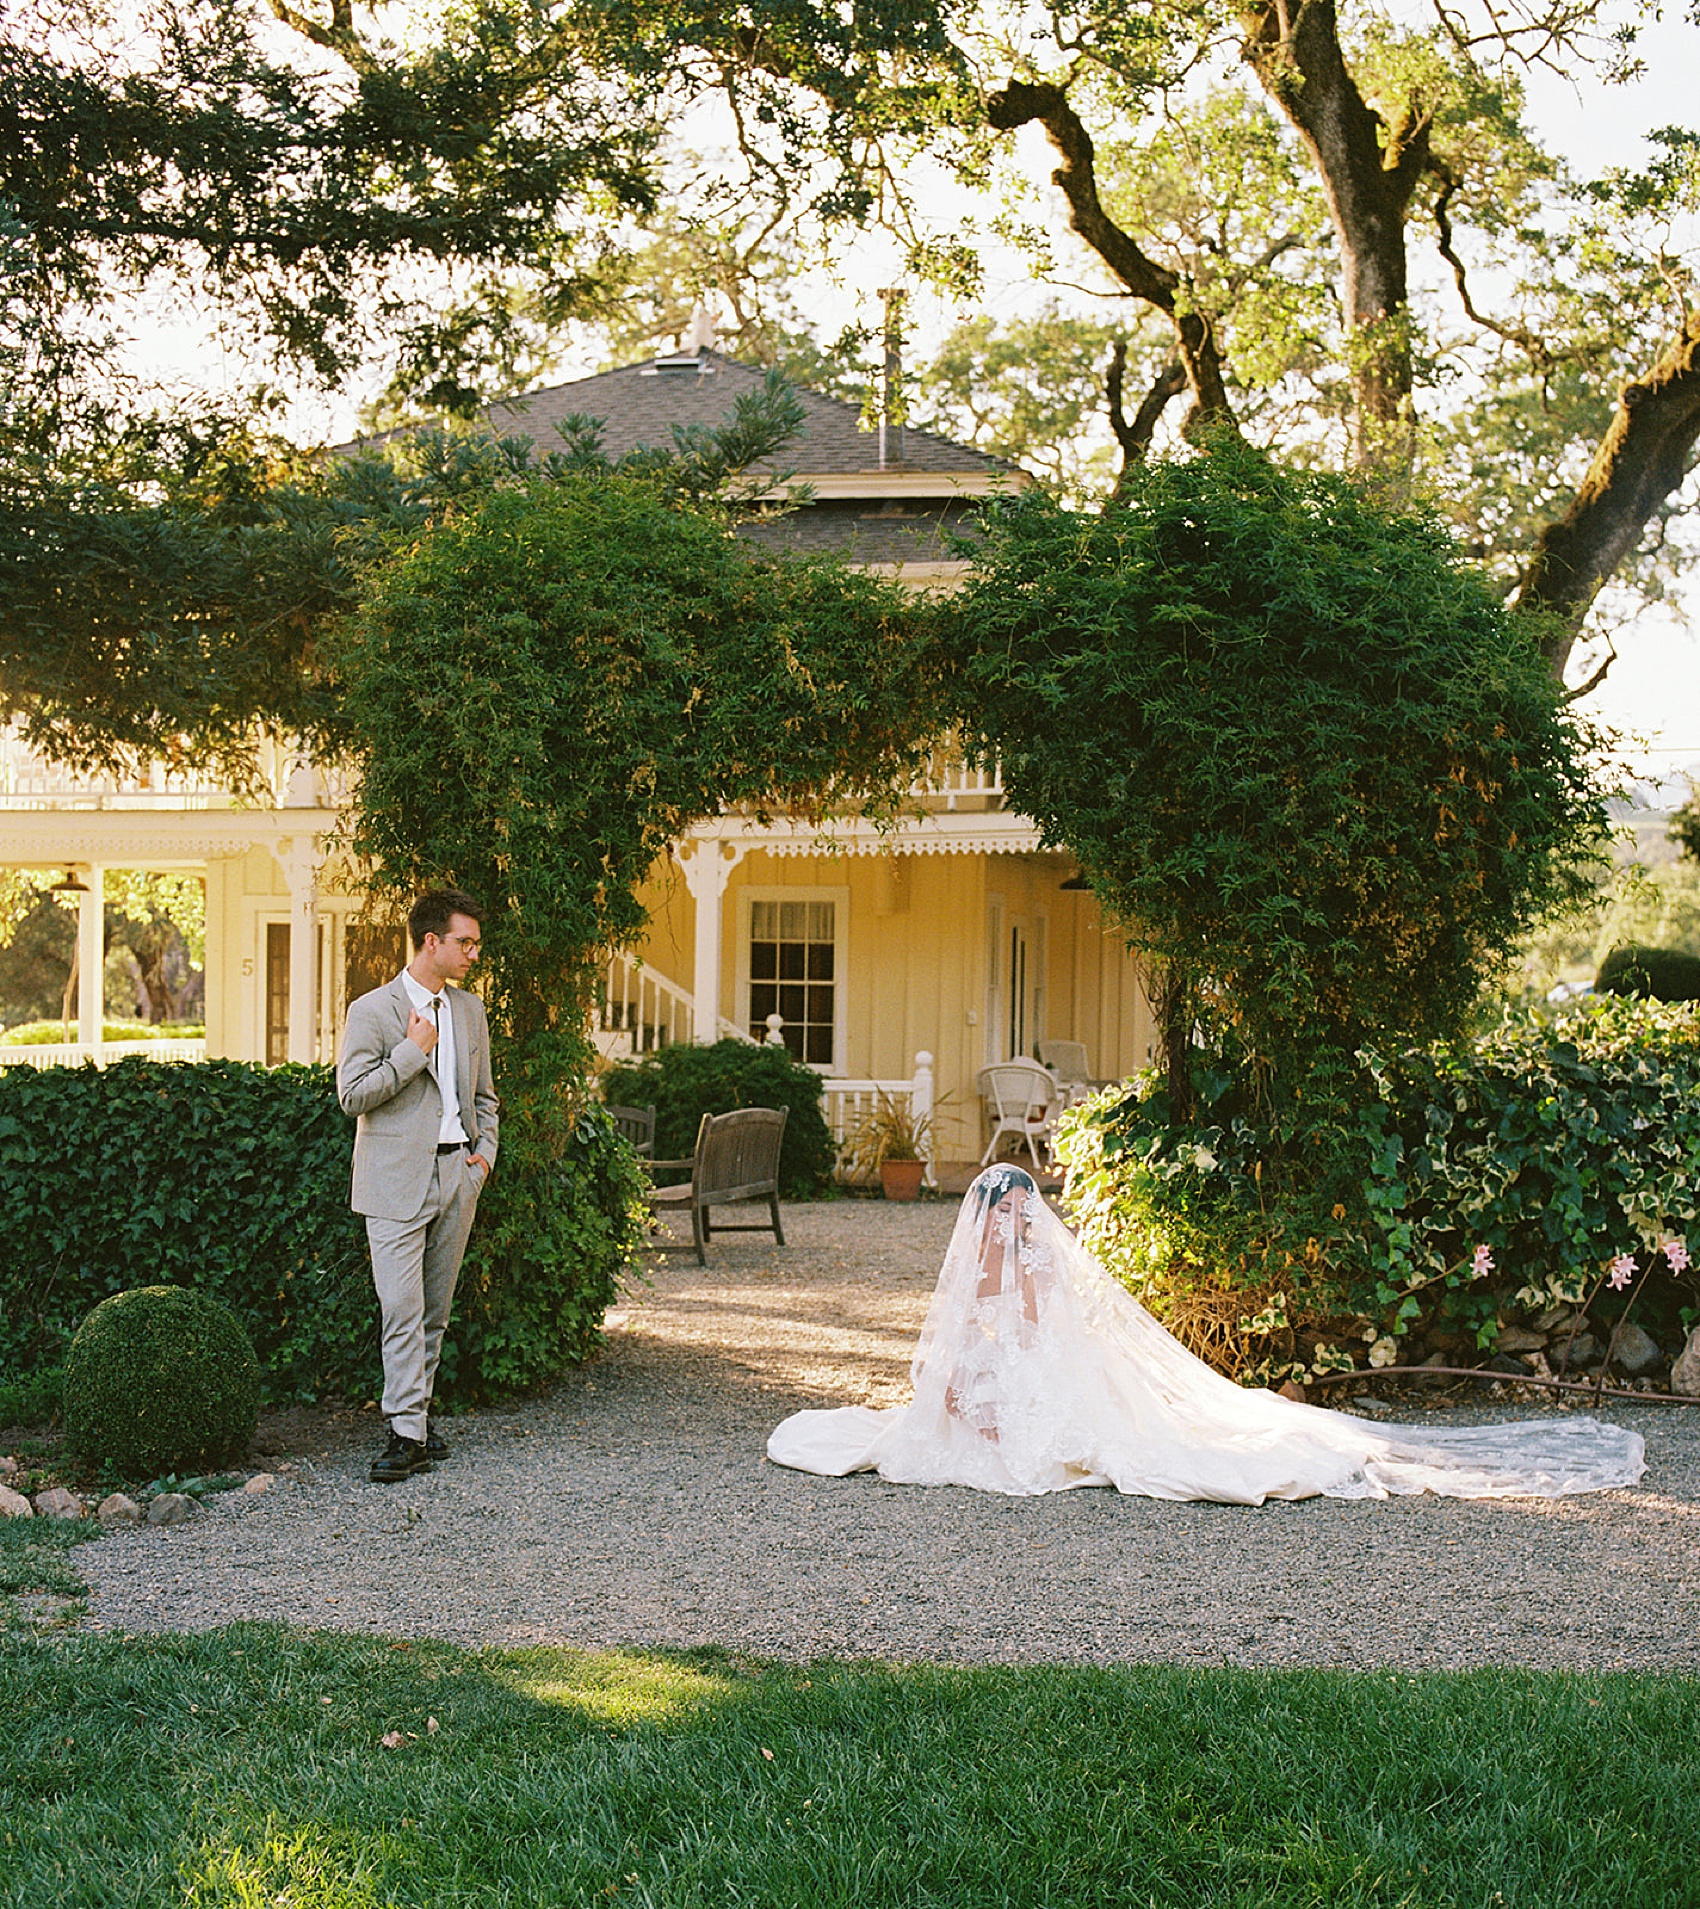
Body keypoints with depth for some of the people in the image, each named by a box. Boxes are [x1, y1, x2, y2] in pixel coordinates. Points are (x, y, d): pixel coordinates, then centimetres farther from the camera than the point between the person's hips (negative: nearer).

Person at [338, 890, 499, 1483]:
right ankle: (407, 1434, -9)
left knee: (436, 1310, 9)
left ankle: (417, 1413, 19)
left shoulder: (469, 1010, 14)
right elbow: (353, 1095, -11)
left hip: (457, 1175, 6)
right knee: (403, 1312, -10)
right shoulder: (372, 1011, -5)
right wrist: (413, 1050, -13)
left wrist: (485, 1150, 8)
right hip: (398, 1179, -6)